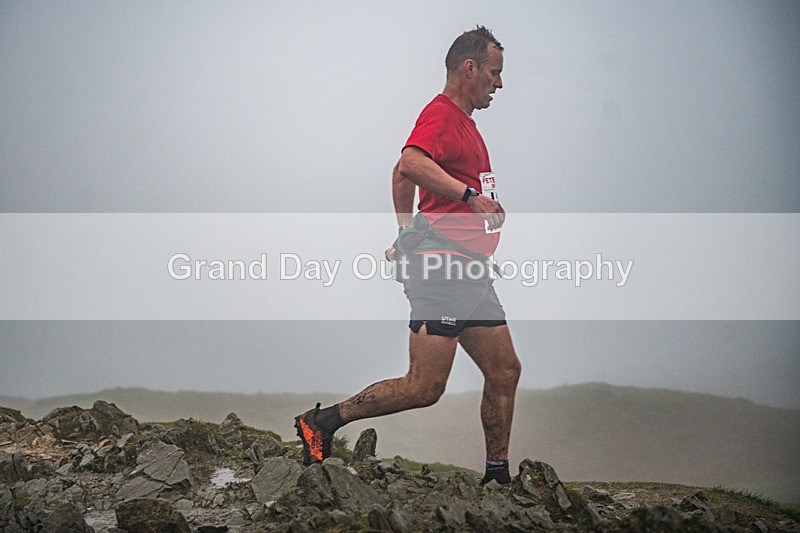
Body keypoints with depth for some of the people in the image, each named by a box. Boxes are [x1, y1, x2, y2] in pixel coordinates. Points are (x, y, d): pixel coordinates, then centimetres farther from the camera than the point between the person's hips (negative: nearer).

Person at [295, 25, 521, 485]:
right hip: (441, 270, -10)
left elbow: (403, 177, 29)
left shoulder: (465, 122, 21)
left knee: (505, 371, 8)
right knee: (424, 387, -11)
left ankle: (497, 477, 15)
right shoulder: (441, 114, -9)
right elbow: (411, 164, -29)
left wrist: (408, 234, 26)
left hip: (470, 273, 10)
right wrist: (470, 194, -32)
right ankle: (324, 422, 0)